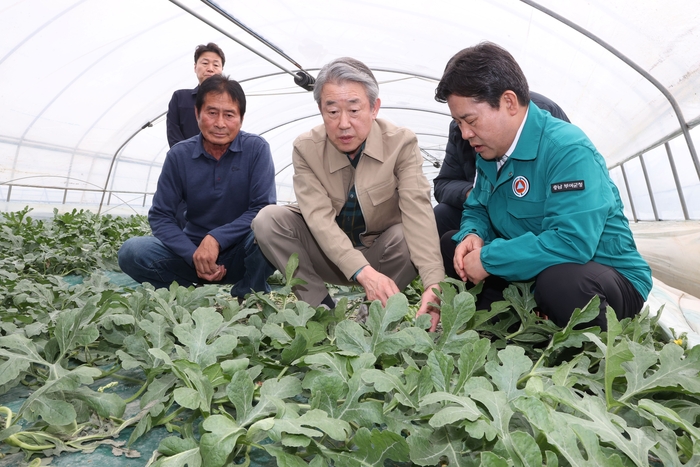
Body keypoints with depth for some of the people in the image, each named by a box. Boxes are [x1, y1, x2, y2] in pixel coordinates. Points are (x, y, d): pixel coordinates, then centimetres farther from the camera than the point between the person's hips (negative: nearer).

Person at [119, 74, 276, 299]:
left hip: (241, 253, -1)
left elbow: (264, 209, -15)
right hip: (195, 250, 2)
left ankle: (248, 298, -6)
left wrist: (215, 238, -24)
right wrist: (194, 255, -20)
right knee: (132, 252, -20)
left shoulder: (256, 148, -9)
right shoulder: (179, 155, -3)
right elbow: (160, 216, -4)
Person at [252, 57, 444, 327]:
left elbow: (417, 212, -29)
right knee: (268, 220, -20)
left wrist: (434, 284, -43)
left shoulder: (401, 143, -16)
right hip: (328, 255, 1)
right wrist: (363, 272, -41)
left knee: (406, 236, -33)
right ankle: (322, 308, -14)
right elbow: (319, 217, -25)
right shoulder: (306, 149, -14)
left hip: (380, 252, -1)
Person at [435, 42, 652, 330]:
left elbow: (572, 242, -34)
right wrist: (473, 236, -12)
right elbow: (476, 210, 13)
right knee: (448, 245, 2)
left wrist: (488, 259, -27)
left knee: (558, 279, -40)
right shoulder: (489, 152, 2)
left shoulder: (568, 150, -24)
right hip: (528, 272, 7)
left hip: (610, 278, -7)